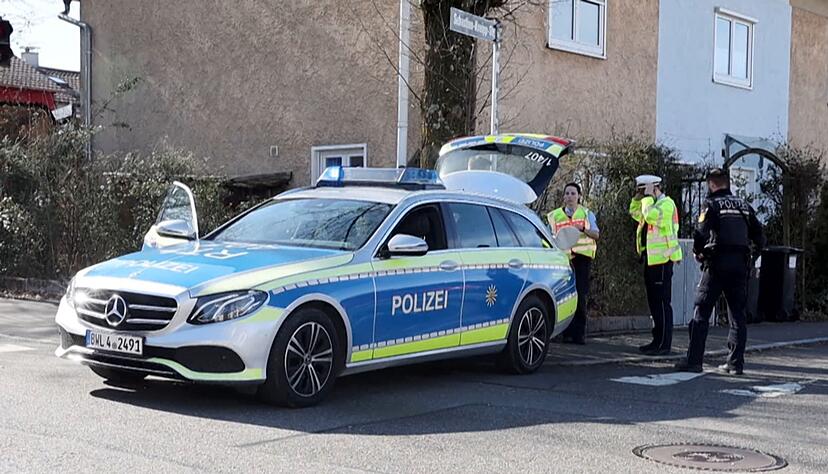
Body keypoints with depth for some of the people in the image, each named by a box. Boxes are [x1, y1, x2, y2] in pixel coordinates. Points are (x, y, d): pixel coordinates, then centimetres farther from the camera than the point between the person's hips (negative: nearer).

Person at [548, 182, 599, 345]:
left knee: (581, 296, -4)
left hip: (582, 257, -1)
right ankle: (568, 333, 1)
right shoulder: (556, 215, 14)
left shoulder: (586, 213, 12)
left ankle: (580, 334, 1)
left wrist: (583, 229, -17)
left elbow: (596, 234, 1)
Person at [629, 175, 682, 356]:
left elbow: (651, 216, -27)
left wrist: (648, 197, -15)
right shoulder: (652, 204, 18)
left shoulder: (666, 203, -12)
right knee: (654, 302, 13)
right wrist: (639, 197, 11)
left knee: (662, 303, -8)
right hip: (651, 259, 10)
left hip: (662, 260, -10)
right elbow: (635, 213, 25)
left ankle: (664, 344, -7)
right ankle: (658, 341, 19)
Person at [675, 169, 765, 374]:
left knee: (701, 313, 0)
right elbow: (759, 235, 10)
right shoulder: (744, 206, 13)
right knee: (737, 315, 9)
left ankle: (693, 360, -3)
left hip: (717, 264, -5)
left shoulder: (712, 204, -4)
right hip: (740, 266, 5)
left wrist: (697, 252, 1)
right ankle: (736, 363, 8)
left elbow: (701, 232, -16)